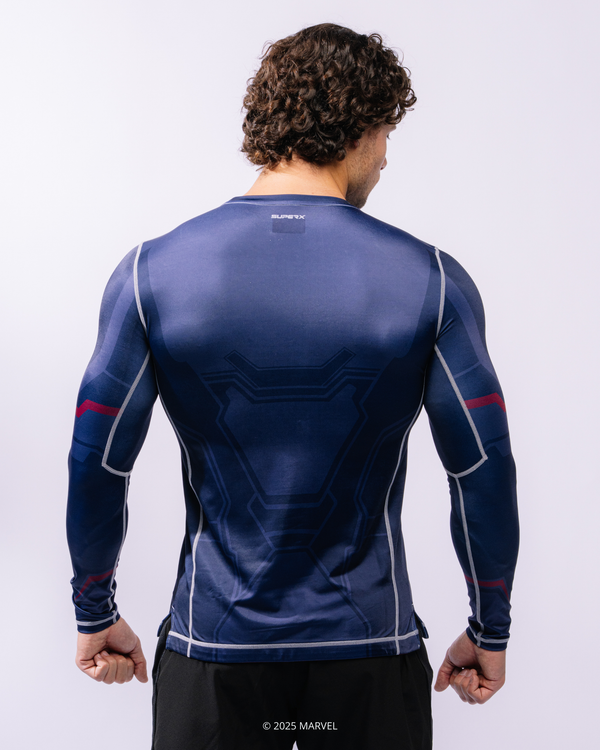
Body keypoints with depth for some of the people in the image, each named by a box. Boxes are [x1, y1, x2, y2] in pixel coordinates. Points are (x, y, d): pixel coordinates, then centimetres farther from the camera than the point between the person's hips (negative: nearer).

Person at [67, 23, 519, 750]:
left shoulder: (152, 273, -8)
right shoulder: (428, 280, -9)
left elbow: (95, 464, -6)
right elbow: (483, 472, -8)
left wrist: (95, 614, 9)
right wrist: (489, 631, 6)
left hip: (213, 649, 1)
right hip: (370, 651, 0)